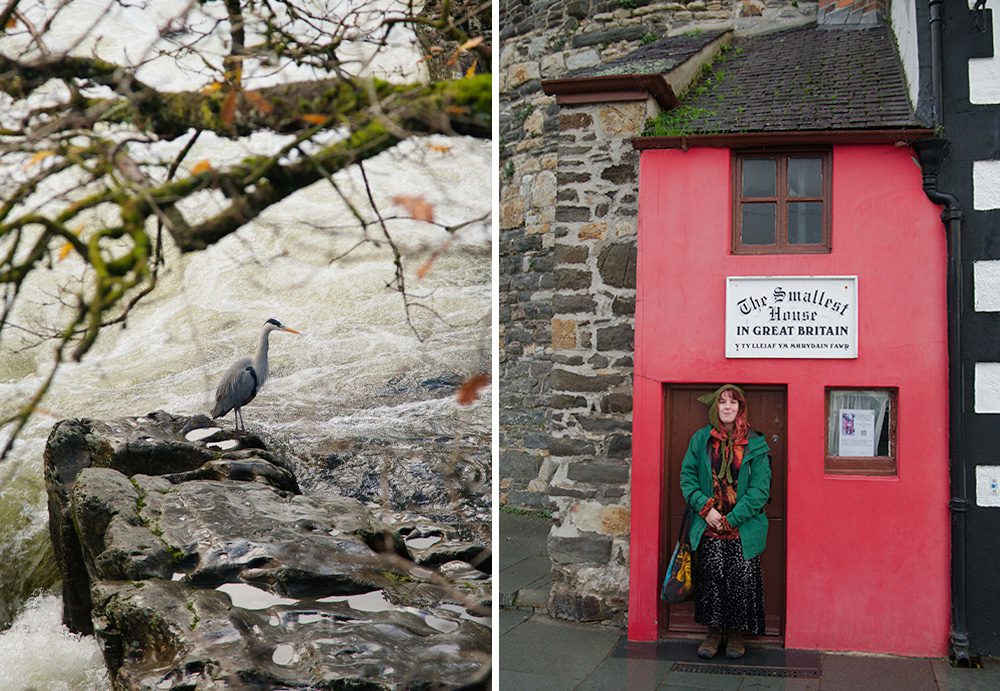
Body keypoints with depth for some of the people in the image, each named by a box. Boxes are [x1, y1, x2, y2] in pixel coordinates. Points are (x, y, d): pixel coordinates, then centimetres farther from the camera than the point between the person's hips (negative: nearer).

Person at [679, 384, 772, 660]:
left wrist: (732, 519, -10)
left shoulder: (755, 444, 1)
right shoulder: (701, 439, 6)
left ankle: (736, 633, 17)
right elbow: (687, 476, 5)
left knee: (741, 577, -1)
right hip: (708, 525, 1)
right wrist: (705, 507, -8)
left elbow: (760, 487, -4)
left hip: (743, 527, -1)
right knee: (711, 576, 0)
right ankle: (714, 631, 17)